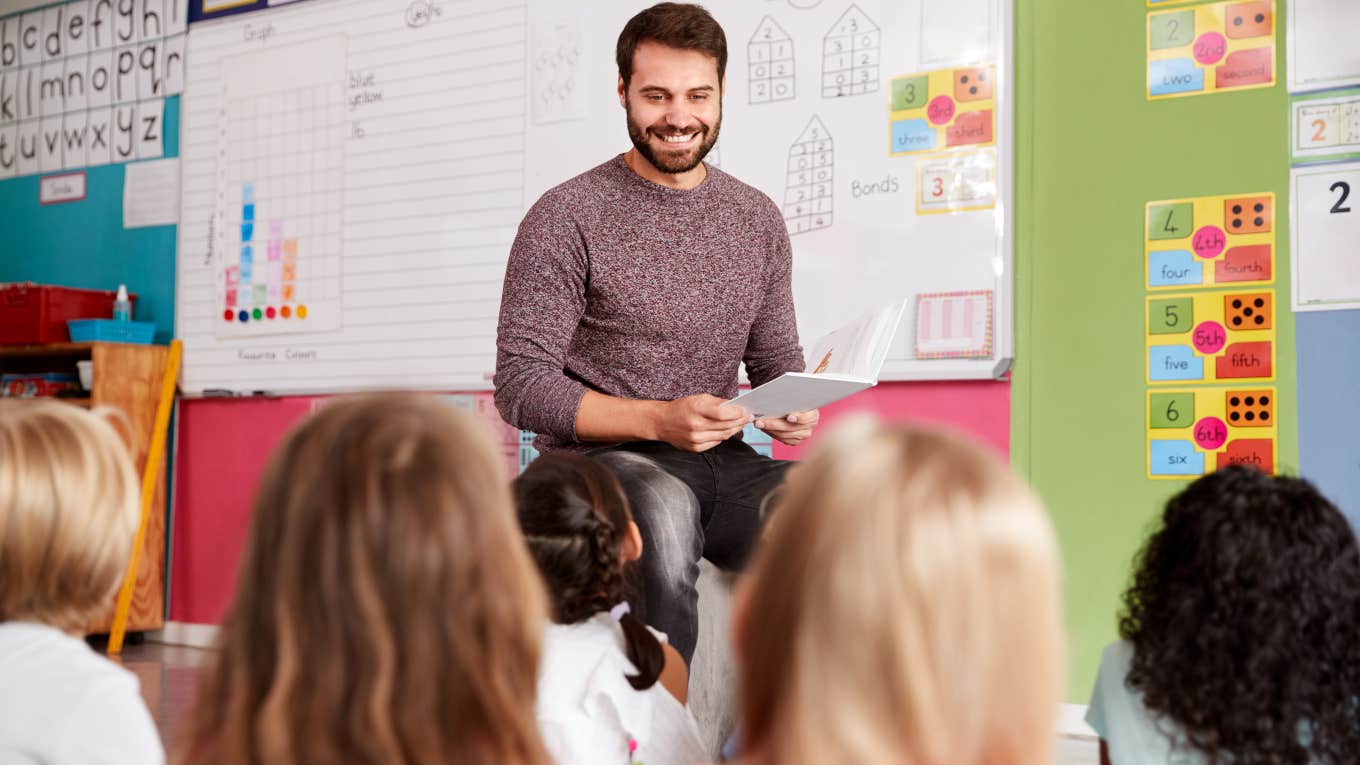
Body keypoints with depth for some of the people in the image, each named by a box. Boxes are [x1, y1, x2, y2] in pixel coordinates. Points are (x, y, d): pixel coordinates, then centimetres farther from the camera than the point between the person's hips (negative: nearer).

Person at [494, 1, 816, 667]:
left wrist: (794, 406, -5)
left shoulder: (757, 220, 14)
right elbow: (522, 387, -7)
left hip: (723, 462, 5)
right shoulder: (566, 218, -3)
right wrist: (659, 420, -20)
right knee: (664, 507, -39)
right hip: (599, 460, -4)